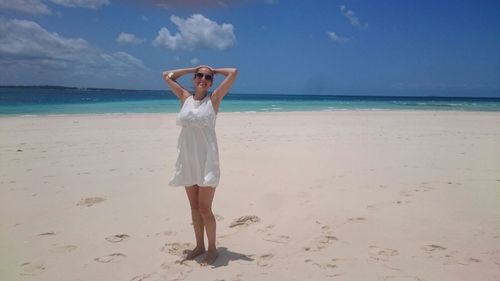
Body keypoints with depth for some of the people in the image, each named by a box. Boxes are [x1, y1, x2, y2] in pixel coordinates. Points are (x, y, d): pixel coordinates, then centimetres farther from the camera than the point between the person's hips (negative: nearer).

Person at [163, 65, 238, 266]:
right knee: (194, 207, 13)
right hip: (187, 160, 4)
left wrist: (213, 70, 10)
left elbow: (233, 72, -5)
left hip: (206, 160, -4)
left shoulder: (213, 99, -1)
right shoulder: (185, 98, 10)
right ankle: (199, 246, 28)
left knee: (204, 209, -2)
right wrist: (194, 69, 17)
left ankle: (212, 249, 15)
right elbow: (167, 75, 20)